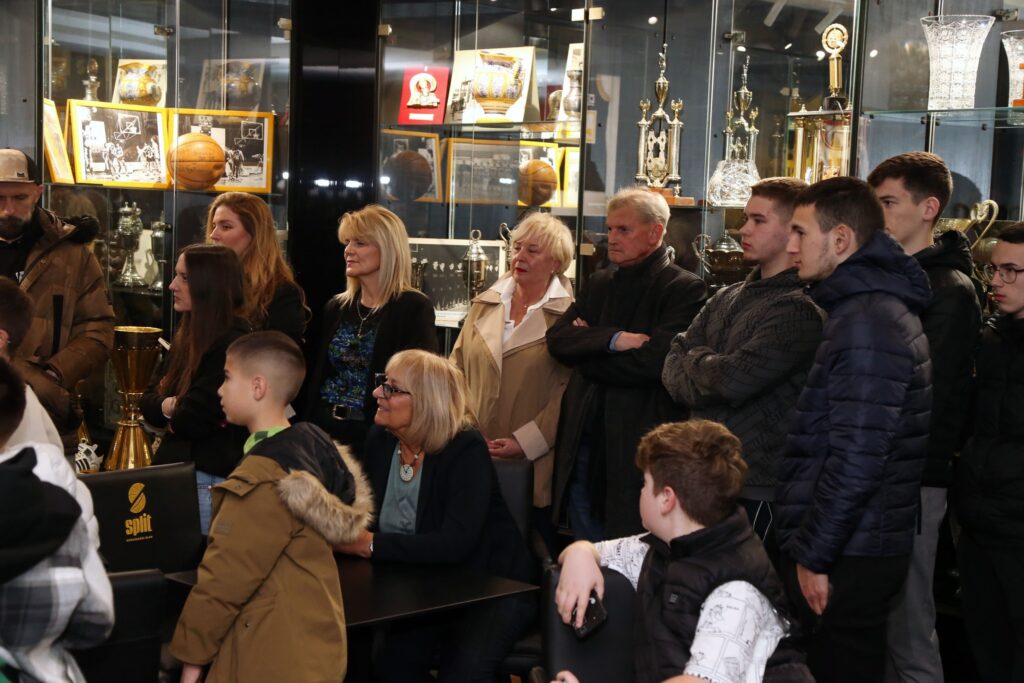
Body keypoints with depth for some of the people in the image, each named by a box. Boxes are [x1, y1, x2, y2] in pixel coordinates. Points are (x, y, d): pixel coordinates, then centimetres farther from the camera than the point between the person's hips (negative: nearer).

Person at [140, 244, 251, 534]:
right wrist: (173, 407, -9)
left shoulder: (233, 344, -17)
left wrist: (171, 413, -1)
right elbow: (148, 402, 11)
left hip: (209, 479, -8)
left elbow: (190, 420, -22)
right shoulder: (188, 335, 12)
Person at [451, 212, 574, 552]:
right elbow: (457, 368, 14)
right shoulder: (485, 304, 12)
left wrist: (525, 442, -14)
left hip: (533, 465, -4)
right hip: (474, 462, 4)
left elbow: (568, 390, -9)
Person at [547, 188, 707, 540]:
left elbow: (655, 360, -20)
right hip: (583, 443, 6)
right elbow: (557, 339, 1)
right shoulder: (599, 284, 15)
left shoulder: (685, 289, -7)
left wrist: (588, 345, -7)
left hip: (638, 448, -6)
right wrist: (614, 339, -16)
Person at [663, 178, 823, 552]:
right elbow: (673, 366, 9)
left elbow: (735, 378, -22)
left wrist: (695, 360, -2)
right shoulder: (727, 299, 13)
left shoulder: (800, 309, -13)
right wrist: (709, 380, -12)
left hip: (757, 491, -8)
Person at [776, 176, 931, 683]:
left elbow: (856, 458, -23)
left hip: (846, 558, -10)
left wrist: (813, 553, -17)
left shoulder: (866, 322, -18)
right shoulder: (878, 306, 14)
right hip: (861, 546, 10)